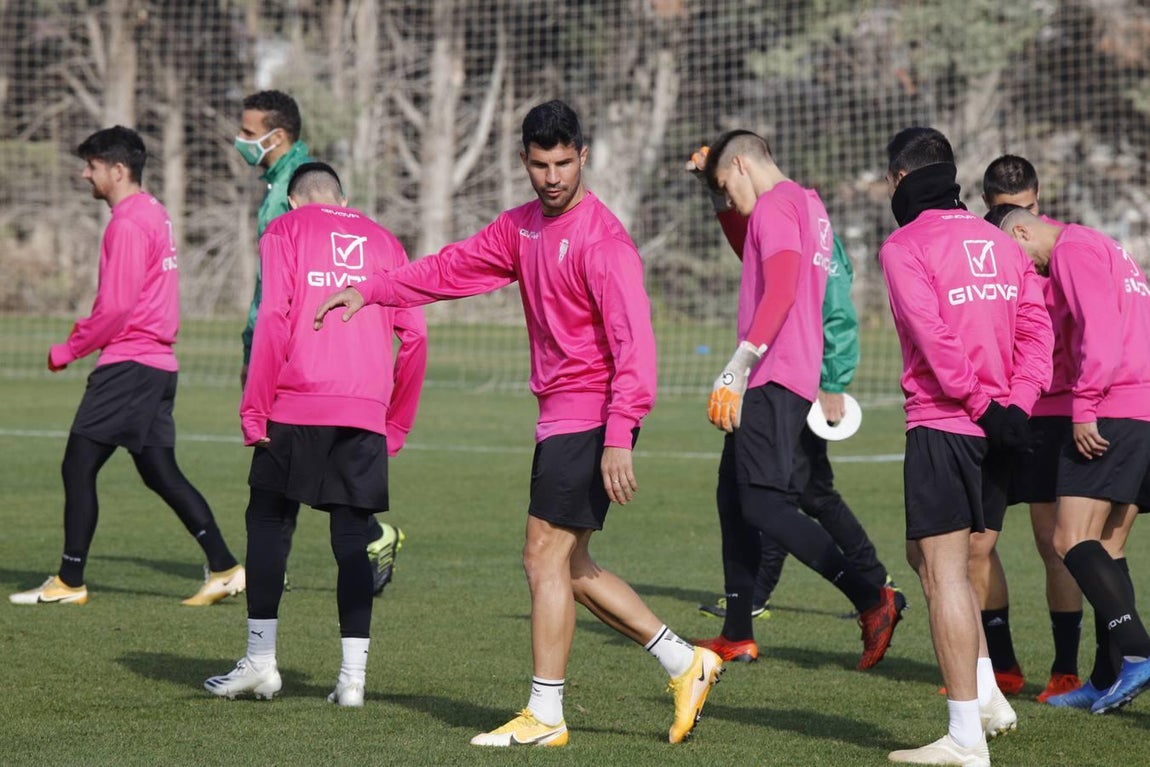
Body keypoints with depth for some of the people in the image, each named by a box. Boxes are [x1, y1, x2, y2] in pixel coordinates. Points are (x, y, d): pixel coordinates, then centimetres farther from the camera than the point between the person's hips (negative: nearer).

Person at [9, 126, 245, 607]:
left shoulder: (129, 224, -14)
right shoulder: (155, 214, 16)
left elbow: (115, 306, -18)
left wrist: (68, 350, -8)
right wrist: (86, 337, 16)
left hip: (128, 366, -10)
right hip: (158, 363, 10)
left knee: (78, 467, -4)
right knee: (161, 472, 11)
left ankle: (69, 582, -1)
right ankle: (224, 568, 6)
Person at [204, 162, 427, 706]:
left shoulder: (285, 231, 9)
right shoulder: (383, 241, 19)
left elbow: (273, 318, -5)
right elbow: (414, 335, 11)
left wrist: (255, 410, -3)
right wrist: (397, 423, 18)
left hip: (297, 405, -3)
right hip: (366, 413, 3)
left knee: (267, 519, 8)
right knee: (352, 538, 5)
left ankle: (261, 661, 5)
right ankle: (353, 675, -1)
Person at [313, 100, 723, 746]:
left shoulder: (601, 239, -16)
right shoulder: (523, 227, 11)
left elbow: (633, 338, -23)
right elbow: (456, 268, 23)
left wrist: (619, 436, -30)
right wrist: (369, 292, 19)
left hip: (590, 419, -9)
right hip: (560, 417, 9)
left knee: (546, 559, -6)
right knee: (571, 568, 11)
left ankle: (545, 716, 0)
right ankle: (686, 664, 16)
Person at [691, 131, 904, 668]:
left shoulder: (776, 204, -9)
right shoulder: (808, 205, 21)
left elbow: (780, 291, -22)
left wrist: (739, 366, -25)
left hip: (773, 377, -11)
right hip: (773, 381, 11)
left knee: (764, 506, -15)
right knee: (734, 496, 15)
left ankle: (871, 599, -19)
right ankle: (737, 634, 18)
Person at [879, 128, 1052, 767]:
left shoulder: (905, 247, -5)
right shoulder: (1000, 242, 15)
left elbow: (933, 337, -17)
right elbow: (1036, 328, 5)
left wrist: (977, 402, -12)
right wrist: (1015, 403, -4)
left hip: (944, 426, -7)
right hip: (998, 431, 7)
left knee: (943, 570, -5)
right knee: (931, 557, 22)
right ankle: (987, 695, 15)